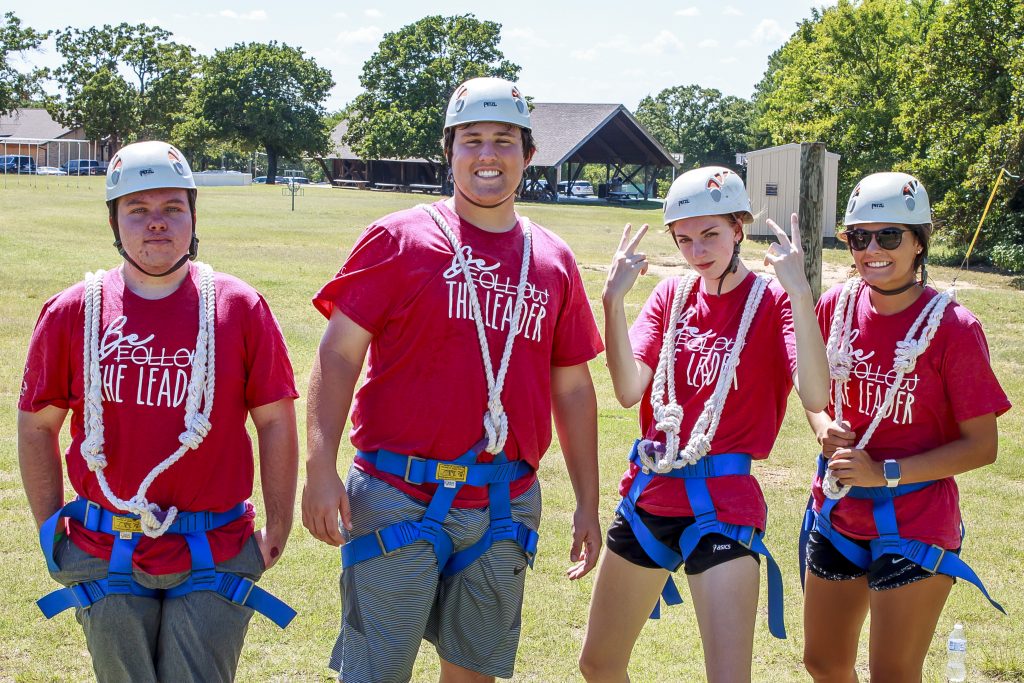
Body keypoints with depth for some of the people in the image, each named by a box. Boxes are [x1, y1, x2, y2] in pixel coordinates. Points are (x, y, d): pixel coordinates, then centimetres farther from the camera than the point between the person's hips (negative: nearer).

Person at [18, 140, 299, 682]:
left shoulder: (239, 307, -1)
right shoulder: (72, 313, 1)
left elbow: (276, 420, 3)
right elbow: (36, 424, 10)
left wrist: (278, 530, 4)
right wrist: (51, 530, 8)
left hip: (213, 561, -1)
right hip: (106, 561, 1)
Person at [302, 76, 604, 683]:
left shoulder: (553, 261, 10)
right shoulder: (399, 239, -1)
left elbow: (573, 389, 15)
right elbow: (338, 356, -4)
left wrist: (588, 503, 14)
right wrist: (321, 468, -15)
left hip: (507, 508, 4)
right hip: (399, 496, -3)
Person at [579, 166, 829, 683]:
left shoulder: (773, 300, -6)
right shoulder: (671, 294, 8)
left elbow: (815, 397, -24)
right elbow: (629, 390, -6)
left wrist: (799, 293, -31)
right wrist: (613, 301, -16)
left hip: (722, 503, -5)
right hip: (648, 496, 5)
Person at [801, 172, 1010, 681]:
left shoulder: (952, 327, -17)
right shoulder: (836, 306, -2)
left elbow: (982, 445, -14)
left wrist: (885, 472, -21)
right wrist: (825, 429, -9)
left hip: (914, 523, -5)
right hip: (836, 518, 5)